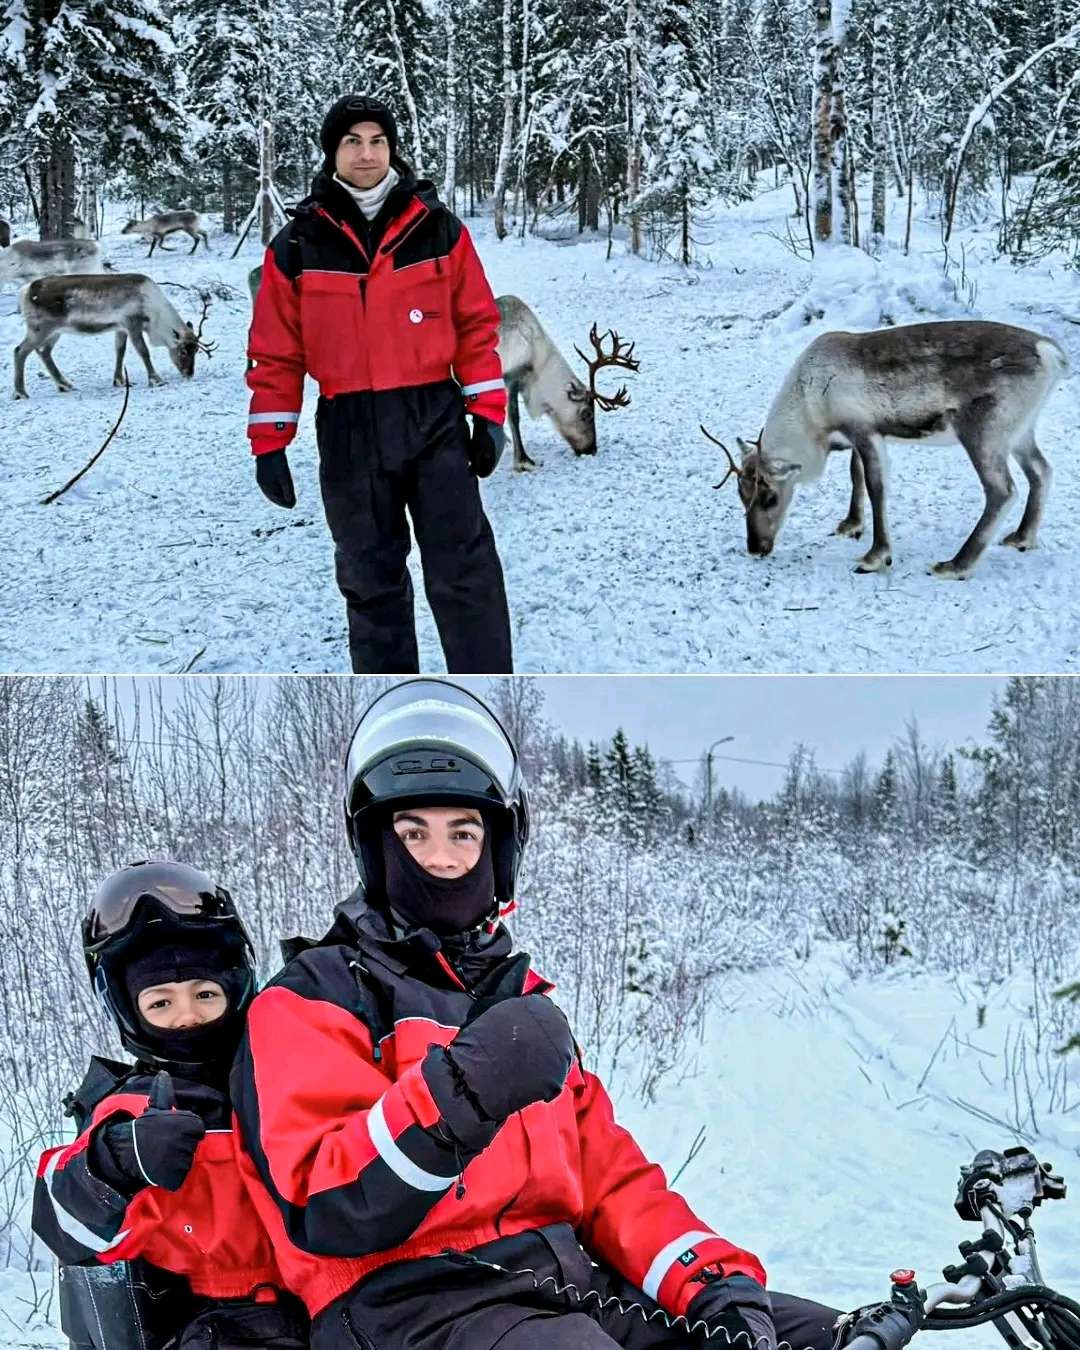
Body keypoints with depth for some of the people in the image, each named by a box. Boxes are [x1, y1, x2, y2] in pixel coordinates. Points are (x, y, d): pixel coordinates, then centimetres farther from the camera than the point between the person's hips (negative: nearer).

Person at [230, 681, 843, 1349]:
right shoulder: (312, 997, 4)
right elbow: (326, 1220, -10)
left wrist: (711, 1280, 2)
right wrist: (455, 1094, -25)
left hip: (569, 1283, 7)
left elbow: (608, 1173, 19)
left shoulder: (523, 997, 25)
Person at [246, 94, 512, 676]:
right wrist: (269, 444, 1)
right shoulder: (299, 244, 2)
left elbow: (476, 323, 6)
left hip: (435, 420, -1)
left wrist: (488, 411, 0)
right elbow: (275, 353, 5)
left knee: (464, 573, -4)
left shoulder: (438, 228, 3)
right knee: (370, 581, 9)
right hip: (349, 433, 1)